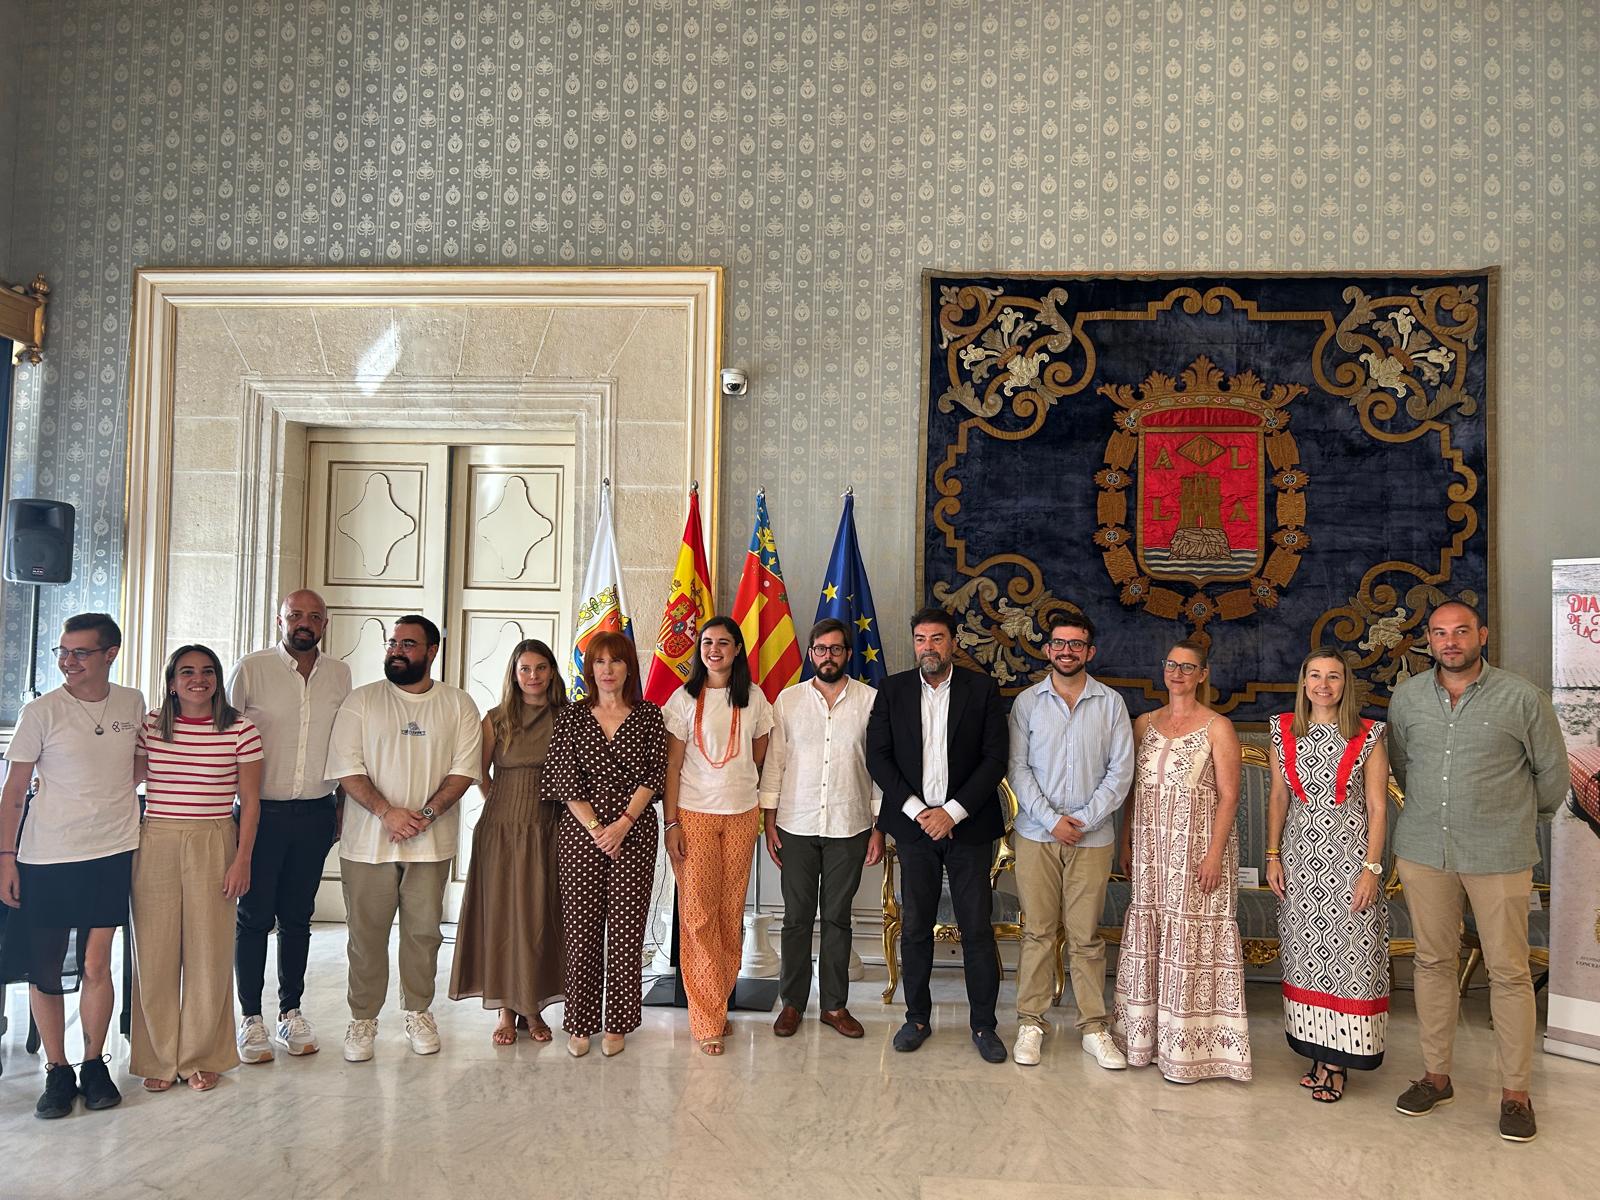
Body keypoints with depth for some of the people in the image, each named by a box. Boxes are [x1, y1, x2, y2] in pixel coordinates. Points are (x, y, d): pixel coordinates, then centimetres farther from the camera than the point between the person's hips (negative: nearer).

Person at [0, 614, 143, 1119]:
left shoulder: (132, 704, 2)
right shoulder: (41, 712, -6)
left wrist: (113, 791, 9)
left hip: (112, 853, 1)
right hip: (46, 858, -1)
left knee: (96, 965, 3)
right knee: (44, 971, 5)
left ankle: (94, 1064, 20)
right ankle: (57, 1071, 20)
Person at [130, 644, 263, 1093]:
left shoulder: (240, 729, -1)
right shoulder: (150, 726, 4)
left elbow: (250, 801, 1)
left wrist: (242, 859, -4)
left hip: (213, 845, -1)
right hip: (156, 844, 2)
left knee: (209, 954, 3)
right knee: (155, 952, 6)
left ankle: (201, 1057, 19)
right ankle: (160, 1058, 21)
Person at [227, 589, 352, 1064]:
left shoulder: (339, 674, 6)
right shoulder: (250, 669, -5)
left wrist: (341, 806, 13)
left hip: (315, 813, 3)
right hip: (261, 811, -3)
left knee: (297, 917, 12)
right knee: (254, 917, 4)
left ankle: (291, 1012, 23)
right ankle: (251, 1019, 16)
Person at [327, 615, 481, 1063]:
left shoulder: (458, 705, 3)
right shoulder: (361, 701, 2)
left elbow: (464, 770, -2)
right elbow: (348, 768, -4)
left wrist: (426, 813, -14)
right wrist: (387, 811, -16)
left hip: (431, 842, 1)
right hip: (368, 840, 0)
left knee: (424, 932, 8)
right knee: (366, 934, 6)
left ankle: (418, 1013, 25)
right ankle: (363, 1019, 21)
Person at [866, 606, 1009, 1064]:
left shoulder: (982, 690, 0)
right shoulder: (892, 691, 4)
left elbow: (995, 758, -4)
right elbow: (878, 756, 0)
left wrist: (953, 811, -11)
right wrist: (916, 810, -10)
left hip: (968, 825, -1)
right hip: (914, 825, 1)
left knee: (978, 928, 2)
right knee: (915, 927, 8)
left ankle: (983, 1024, 15)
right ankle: (917, 1017, 22)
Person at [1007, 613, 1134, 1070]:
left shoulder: (1111, 703, 3)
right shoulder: (1027, 702, 2)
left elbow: (1121, 771, 0)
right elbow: (1017, 768, -2)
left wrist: (1085, 820, -9)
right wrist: (1052, 819, -11)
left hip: (1093, 837, 0)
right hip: (1036, 833, 0)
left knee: (1086, 935, 5)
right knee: (1038, 931, 5)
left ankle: (1093, 1028, 16)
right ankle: (1031, 1022, 16)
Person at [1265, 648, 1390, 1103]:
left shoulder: (1368, 737, -3)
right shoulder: (1284, 734, 6)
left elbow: (1378, 808, -3)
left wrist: (1370, 867, -9)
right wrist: (1273, 856, 5)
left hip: (1349, 857, -3)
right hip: (1300, 856, 3)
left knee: (1348, 955, -2)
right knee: (1305, 956, 7)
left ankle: (1337, 1059, 8)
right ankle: (1317, 1053, 17)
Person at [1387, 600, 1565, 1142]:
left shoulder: (1521, 697, -7)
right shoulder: (1407, 696, 3)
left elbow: (1552, 771, 6)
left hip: (1499, 855, -3)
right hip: (1423, 851, 3)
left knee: (1509, 972, 3)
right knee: (1433, 961, 11)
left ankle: (1516, 1091, 16)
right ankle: (1436, 1075, 23)